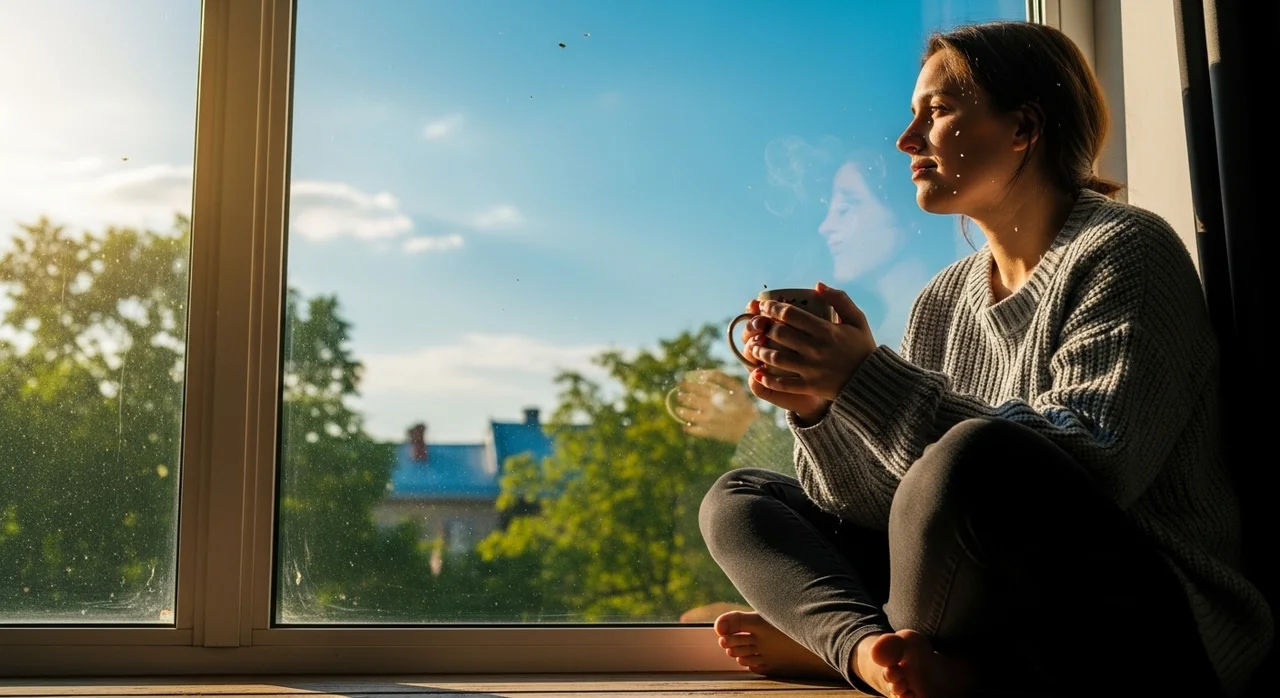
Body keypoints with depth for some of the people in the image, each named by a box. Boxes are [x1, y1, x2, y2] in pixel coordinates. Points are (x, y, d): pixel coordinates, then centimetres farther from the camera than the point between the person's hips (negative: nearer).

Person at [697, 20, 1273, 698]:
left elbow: (1095, 470, -23)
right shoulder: (942, 303, 12)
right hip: (1005, 623, 7)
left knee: (973, 457, -36)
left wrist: (868, 379, -25)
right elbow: (892, 515, 6)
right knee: (738, 497, 6)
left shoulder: (1123, 251, -7)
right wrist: (818, 409, -13)